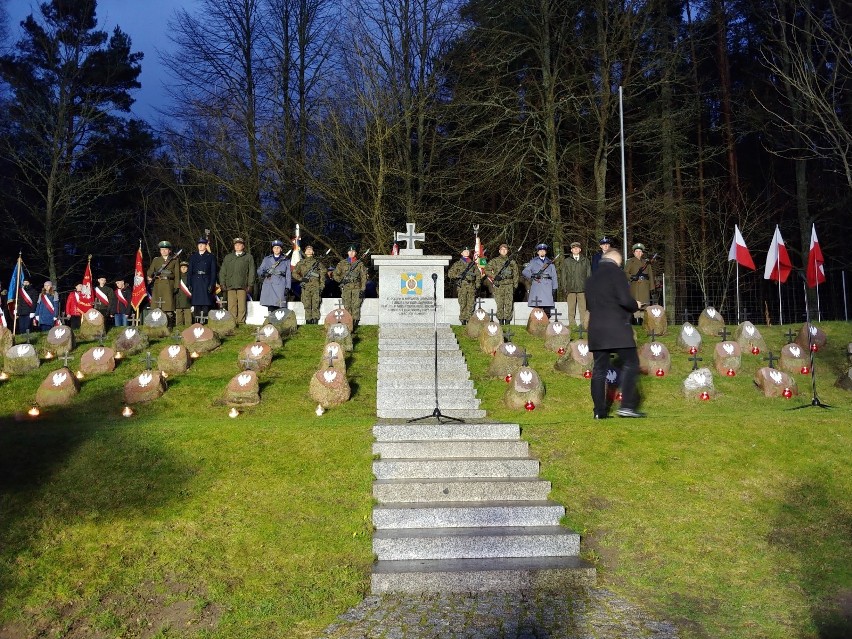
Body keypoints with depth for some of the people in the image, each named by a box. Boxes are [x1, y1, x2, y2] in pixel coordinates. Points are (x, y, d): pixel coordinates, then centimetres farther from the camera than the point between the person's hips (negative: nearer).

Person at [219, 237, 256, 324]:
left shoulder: (248, 257, 13)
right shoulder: (228, 257, 21)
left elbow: (251, 272, 7)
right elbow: (222, 271, 18)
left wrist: (250, 285, -1)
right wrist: (223, 283, 6)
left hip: (242, 286, -2)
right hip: (230, 286, 2)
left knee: (242, 306, -6)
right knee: (231, 306, -4)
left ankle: (241, 322, -3)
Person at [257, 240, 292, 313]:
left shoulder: (286, 260, 13)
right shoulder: (267, 259, 18)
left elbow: (288, 275, 8)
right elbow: (260, 270, 13)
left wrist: (287, 287, -2)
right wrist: (263, 274, -11)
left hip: (280, 287, -2)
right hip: (268, 286, 2)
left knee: (280, 306, -12)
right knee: (270, 306, 0)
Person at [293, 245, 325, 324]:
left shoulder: (317, 262, 11)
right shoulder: (301, 263, 13)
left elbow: (322, 275, 8)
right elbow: (294, 273, 12)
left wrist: (321, 286, 0)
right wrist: (301, 279, -5)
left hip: (316, 287, -1)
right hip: (305, 287, 1)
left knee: (315, 305, -7)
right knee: (307, 306, -1)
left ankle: (315, 322, -6)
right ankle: (308, 322, 3)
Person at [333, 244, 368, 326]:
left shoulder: (360, 263, 7)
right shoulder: (342, 263, 11)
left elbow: (364, 277, 4)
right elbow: (336, 274, 15)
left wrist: (362, 289, -4)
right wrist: (341, 280, -4)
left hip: (357, 288, -1)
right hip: (346, 288, 2)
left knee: (356, 306, -9)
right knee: (347, 306, 0)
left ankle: (355, 321, -9)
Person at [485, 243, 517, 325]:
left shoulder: (512, 261, 11)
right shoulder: (495, 261, 6)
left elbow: (515, 274, 13)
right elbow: (487, 270, 7)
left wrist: (515, 285, 7)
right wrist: (494, 276, -6)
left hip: (509, 285, 1)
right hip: (498, 285, -1)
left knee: (509, 304, -5)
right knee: (500, 304, 0)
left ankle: (507, 321, 0)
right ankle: (501, 321, 7)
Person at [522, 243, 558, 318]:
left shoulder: (550, 263, 18)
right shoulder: (533, 262, 14)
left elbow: (554, 276, 13)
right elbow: (524, 272, 5)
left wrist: (554, 288, 3)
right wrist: (533, 276, -12)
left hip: (547, 287, 1)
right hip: (536, 286, -1)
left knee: (547, 307, -5)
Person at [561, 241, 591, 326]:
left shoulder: (585, 260, 14)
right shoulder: (566, 261, 14)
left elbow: (589, 274, 12)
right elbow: (564, 275, 12)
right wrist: (565, 287, 2)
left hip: (582, 288, 0)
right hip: (571, 288, 0)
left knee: (583, 308, -3)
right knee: (571, 308, -1)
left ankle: (583, 324, 0)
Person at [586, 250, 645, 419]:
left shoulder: (591, 278, 17)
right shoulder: (615, 272, -5)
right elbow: (625, 300, -14)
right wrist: (636, 306, 4)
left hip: (596, 330, 7)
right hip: (617, 328, -7)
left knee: (599, 369, 6)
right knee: (630, 363, 0)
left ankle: (599, 411, 4)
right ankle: (627, 406, -10)